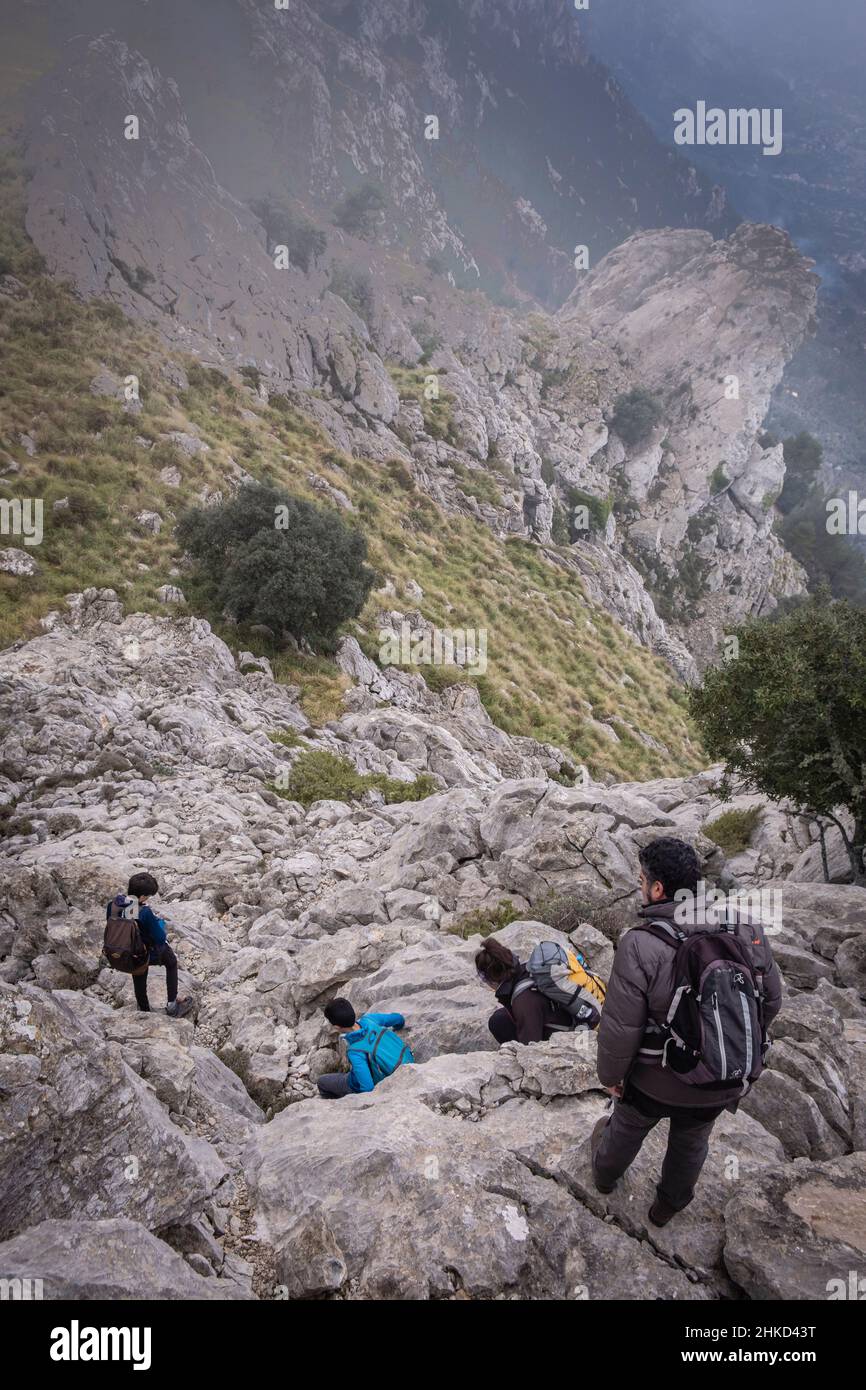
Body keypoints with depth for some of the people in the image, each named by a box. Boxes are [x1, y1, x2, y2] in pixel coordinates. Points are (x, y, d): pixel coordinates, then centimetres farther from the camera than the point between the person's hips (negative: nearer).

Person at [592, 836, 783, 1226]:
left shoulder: (640, 946, -31)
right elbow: (770, 1000, -4)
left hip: (655, 1081, -2)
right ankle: (669, 1205, 53)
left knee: (627, 1128, 29)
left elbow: (620, 1028, -24)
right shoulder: (746, 931, -18)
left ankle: (605, 1174, 57)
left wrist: (610, 1075, -6)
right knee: (691, 1143, 30)